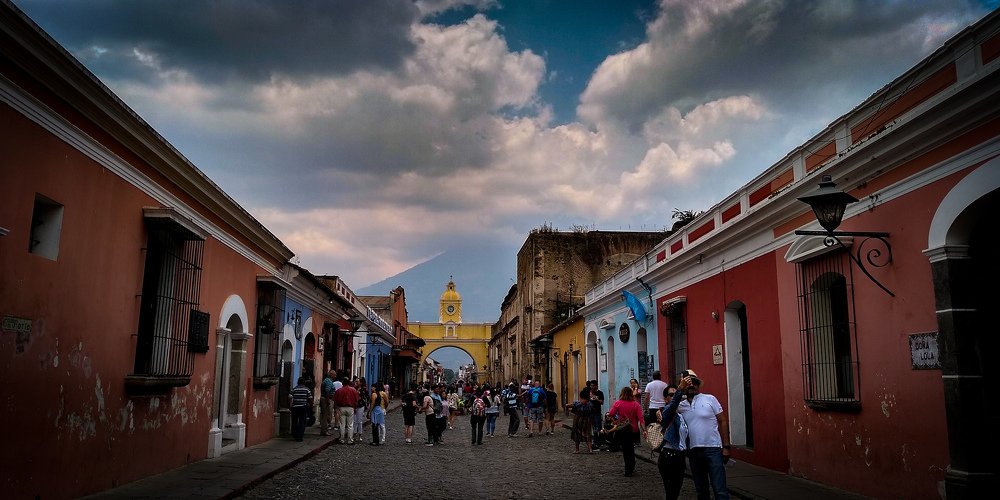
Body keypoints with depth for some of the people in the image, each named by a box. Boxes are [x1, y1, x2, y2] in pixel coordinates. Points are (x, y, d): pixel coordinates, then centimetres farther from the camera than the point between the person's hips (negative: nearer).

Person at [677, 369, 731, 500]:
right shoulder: (680, 406, 8)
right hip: (693, 452, 4)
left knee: (719, 489, -7)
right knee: (701, 489, 13)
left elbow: (723, 421, 0)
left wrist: (726, 446, -6)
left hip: (713, 449, -4)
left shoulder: (709, 399, -1)